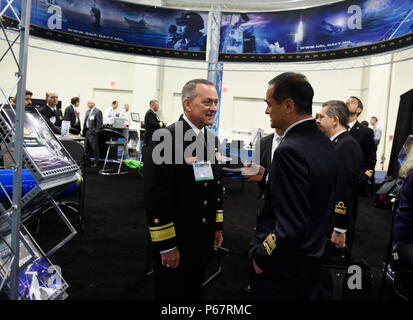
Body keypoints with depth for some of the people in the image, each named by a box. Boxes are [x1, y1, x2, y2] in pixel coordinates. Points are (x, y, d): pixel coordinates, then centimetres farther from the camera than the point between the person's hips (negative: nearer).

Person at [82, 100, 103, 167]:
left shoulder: (98, 111, -9)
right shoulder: (87, 111, 18)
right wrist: (84, 130, 15)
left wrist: (96, 131, -17)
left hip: (93, 132, -8)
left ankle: (96, 162, 4)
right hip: (87, 132, 9)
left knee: (94, 148, -4)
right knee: (87, 147, 14)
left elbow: (99, 123, -14)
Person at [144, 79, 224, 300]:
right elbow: (155, 196, -22)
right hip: (175, 241, -7)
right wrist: (166, 246, -19)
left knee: (194, 292, 23)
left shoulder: (212, 139, 6)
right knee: (171, 292, 14)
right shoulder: (166, 138, -20)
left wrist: (217, 226, 14)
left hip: (205, 238, 7)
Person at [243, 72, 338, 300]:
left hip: (283, 267, -8)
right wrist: (266, 177, 8)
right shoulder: (324, 143, 1)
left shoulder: (290, 150, -28)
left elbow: (290, 226, -30)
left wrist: (261, 258, -16)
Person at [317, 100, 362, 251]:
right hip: (326, 221, 9)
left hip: (336, 224, -8)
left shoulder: (347, 145, -18)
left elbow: (346, 190, -23)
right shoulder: (336, 143, 11)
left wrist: (340, 230, -21)